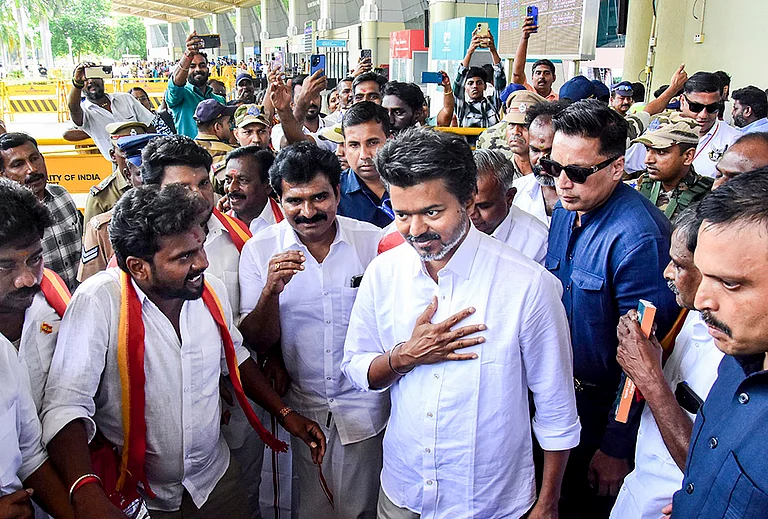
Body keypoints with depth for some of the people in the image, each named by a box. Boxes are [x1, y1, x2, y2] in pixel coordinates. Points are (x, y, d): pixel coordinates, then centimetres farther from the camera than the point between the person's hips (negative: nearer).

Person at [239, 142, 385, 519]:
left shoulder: (373, 241, -8)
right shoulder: (259, 251, -6)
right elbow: (258, 342, -5)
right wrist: (271, 291, -23)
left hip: (364, 406, 0)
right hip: (301, 408, 1)